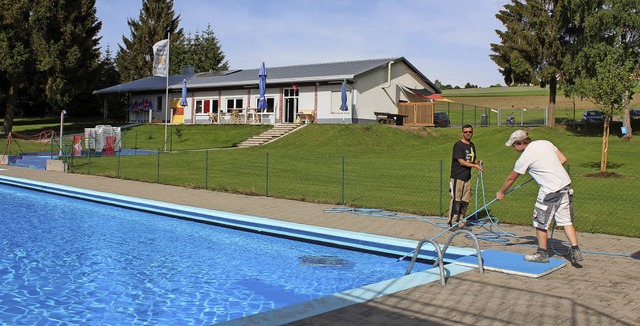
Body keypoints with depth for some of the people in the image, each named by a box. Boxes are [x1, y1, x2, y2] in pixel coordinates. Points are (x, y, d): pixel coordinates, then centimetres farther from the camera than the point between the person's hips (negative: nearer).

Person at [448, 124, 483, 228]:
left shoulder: (472, 145, 15)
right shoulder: (458, 145, -10)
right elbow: (461, 161, -16)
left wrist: (477, 161, 1)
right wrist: (475, 165, -21)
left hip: (467, 177, 8)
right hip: (457, 177, -7)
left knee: (465, 201, 9)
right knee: (456, 201, -5)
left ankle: (461, 222, 17)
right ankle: (453, 223, 1)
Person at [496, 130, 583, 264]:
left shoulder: (524, 157, -8)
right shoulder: (545, 143, 8)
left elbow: (510, 179, 4)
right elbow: (563, 159, 12)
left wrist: (501, 193, 18)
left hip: (550, 190, -7)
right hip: (565, 184, 7)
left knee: (540, 222, 7)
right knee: (566, 220, 13)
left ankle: (542, 254, 16)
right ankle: (575, 251, 9)